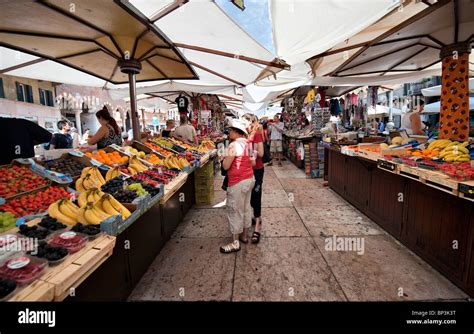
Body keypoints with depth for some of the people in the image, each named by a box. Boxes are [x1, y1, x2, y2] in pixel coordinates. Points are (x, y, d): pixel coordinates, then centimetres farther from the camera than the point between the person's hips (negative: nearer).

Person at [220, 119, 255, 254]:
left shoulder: (234, 145, -19)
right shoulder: (248, 143, 6)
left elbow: (225, 166, -17)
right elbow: (253, 163, 11)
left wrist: (224, 158, 1)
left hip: (238, 183, -9)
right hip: (250, 179, 9)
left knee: (235, 211, 2)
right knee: (246, 207, 19)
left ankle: (235, 243, 13)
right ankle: (244, 235, 34)